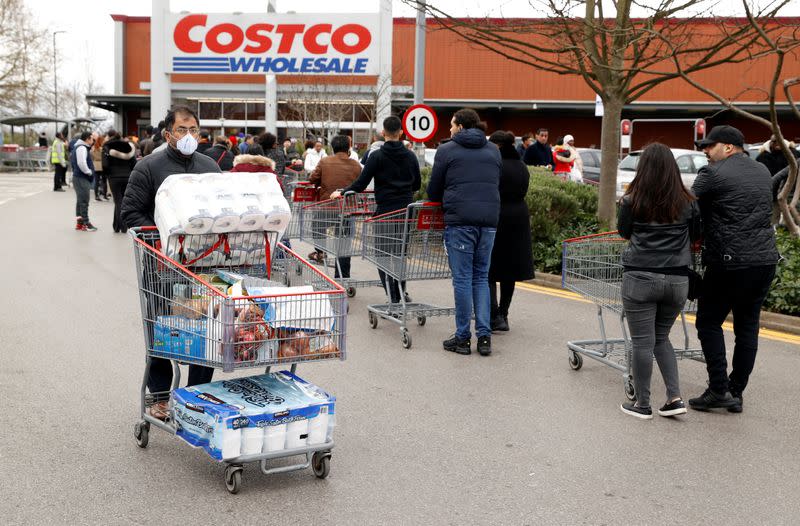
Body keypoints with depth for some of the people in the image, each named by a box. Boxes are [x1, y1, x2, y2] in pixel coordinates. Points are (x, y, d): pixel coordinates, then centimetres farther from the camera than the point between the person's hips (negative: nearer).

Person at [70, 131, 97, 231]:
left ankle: (80, 222, 22)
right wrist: (89, 172, -14)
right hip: (82, 178, -11)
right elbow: (81, 163, -28)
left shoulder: (79, 147, 18)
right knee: (84, 201, -8)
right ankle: (85, 223, -7)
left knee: (80, 201, 15)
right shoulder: (81, 148, -16)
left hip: (79, 177, 11)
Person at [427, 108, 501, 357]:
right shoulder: (494, 151, 17)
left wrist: (440, 203, 29)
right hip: (489, 218, 4)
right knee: (481, 277, 11)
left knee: (462, 278, -1)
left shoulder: (447, 150, 4)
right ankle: (484, 335, 5)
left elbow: (434, 189, 8)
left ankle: (462, 338, 3)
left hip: (460, 220, -4)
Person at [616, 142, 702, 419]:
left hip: (640, 279, -3)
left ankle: (642, 405, 13)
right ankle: (675, 398, 13)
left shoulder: (632, 201, -4)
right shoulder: (688, 203, 2)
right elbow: (696, 238, 13)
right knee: (661, 338, 20)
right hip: (677, 280, 3)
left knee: (642, 343, 5)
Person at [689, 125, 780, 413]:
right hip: (765, 259, 7)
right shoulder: (763, 172, 15)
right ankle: (736, 392, 16)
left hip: (730, 262, -7)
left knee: (709, 323, 5)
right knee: (747, 326, 11)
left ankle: (719, 389, 0)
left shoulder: (713, 174, -7)